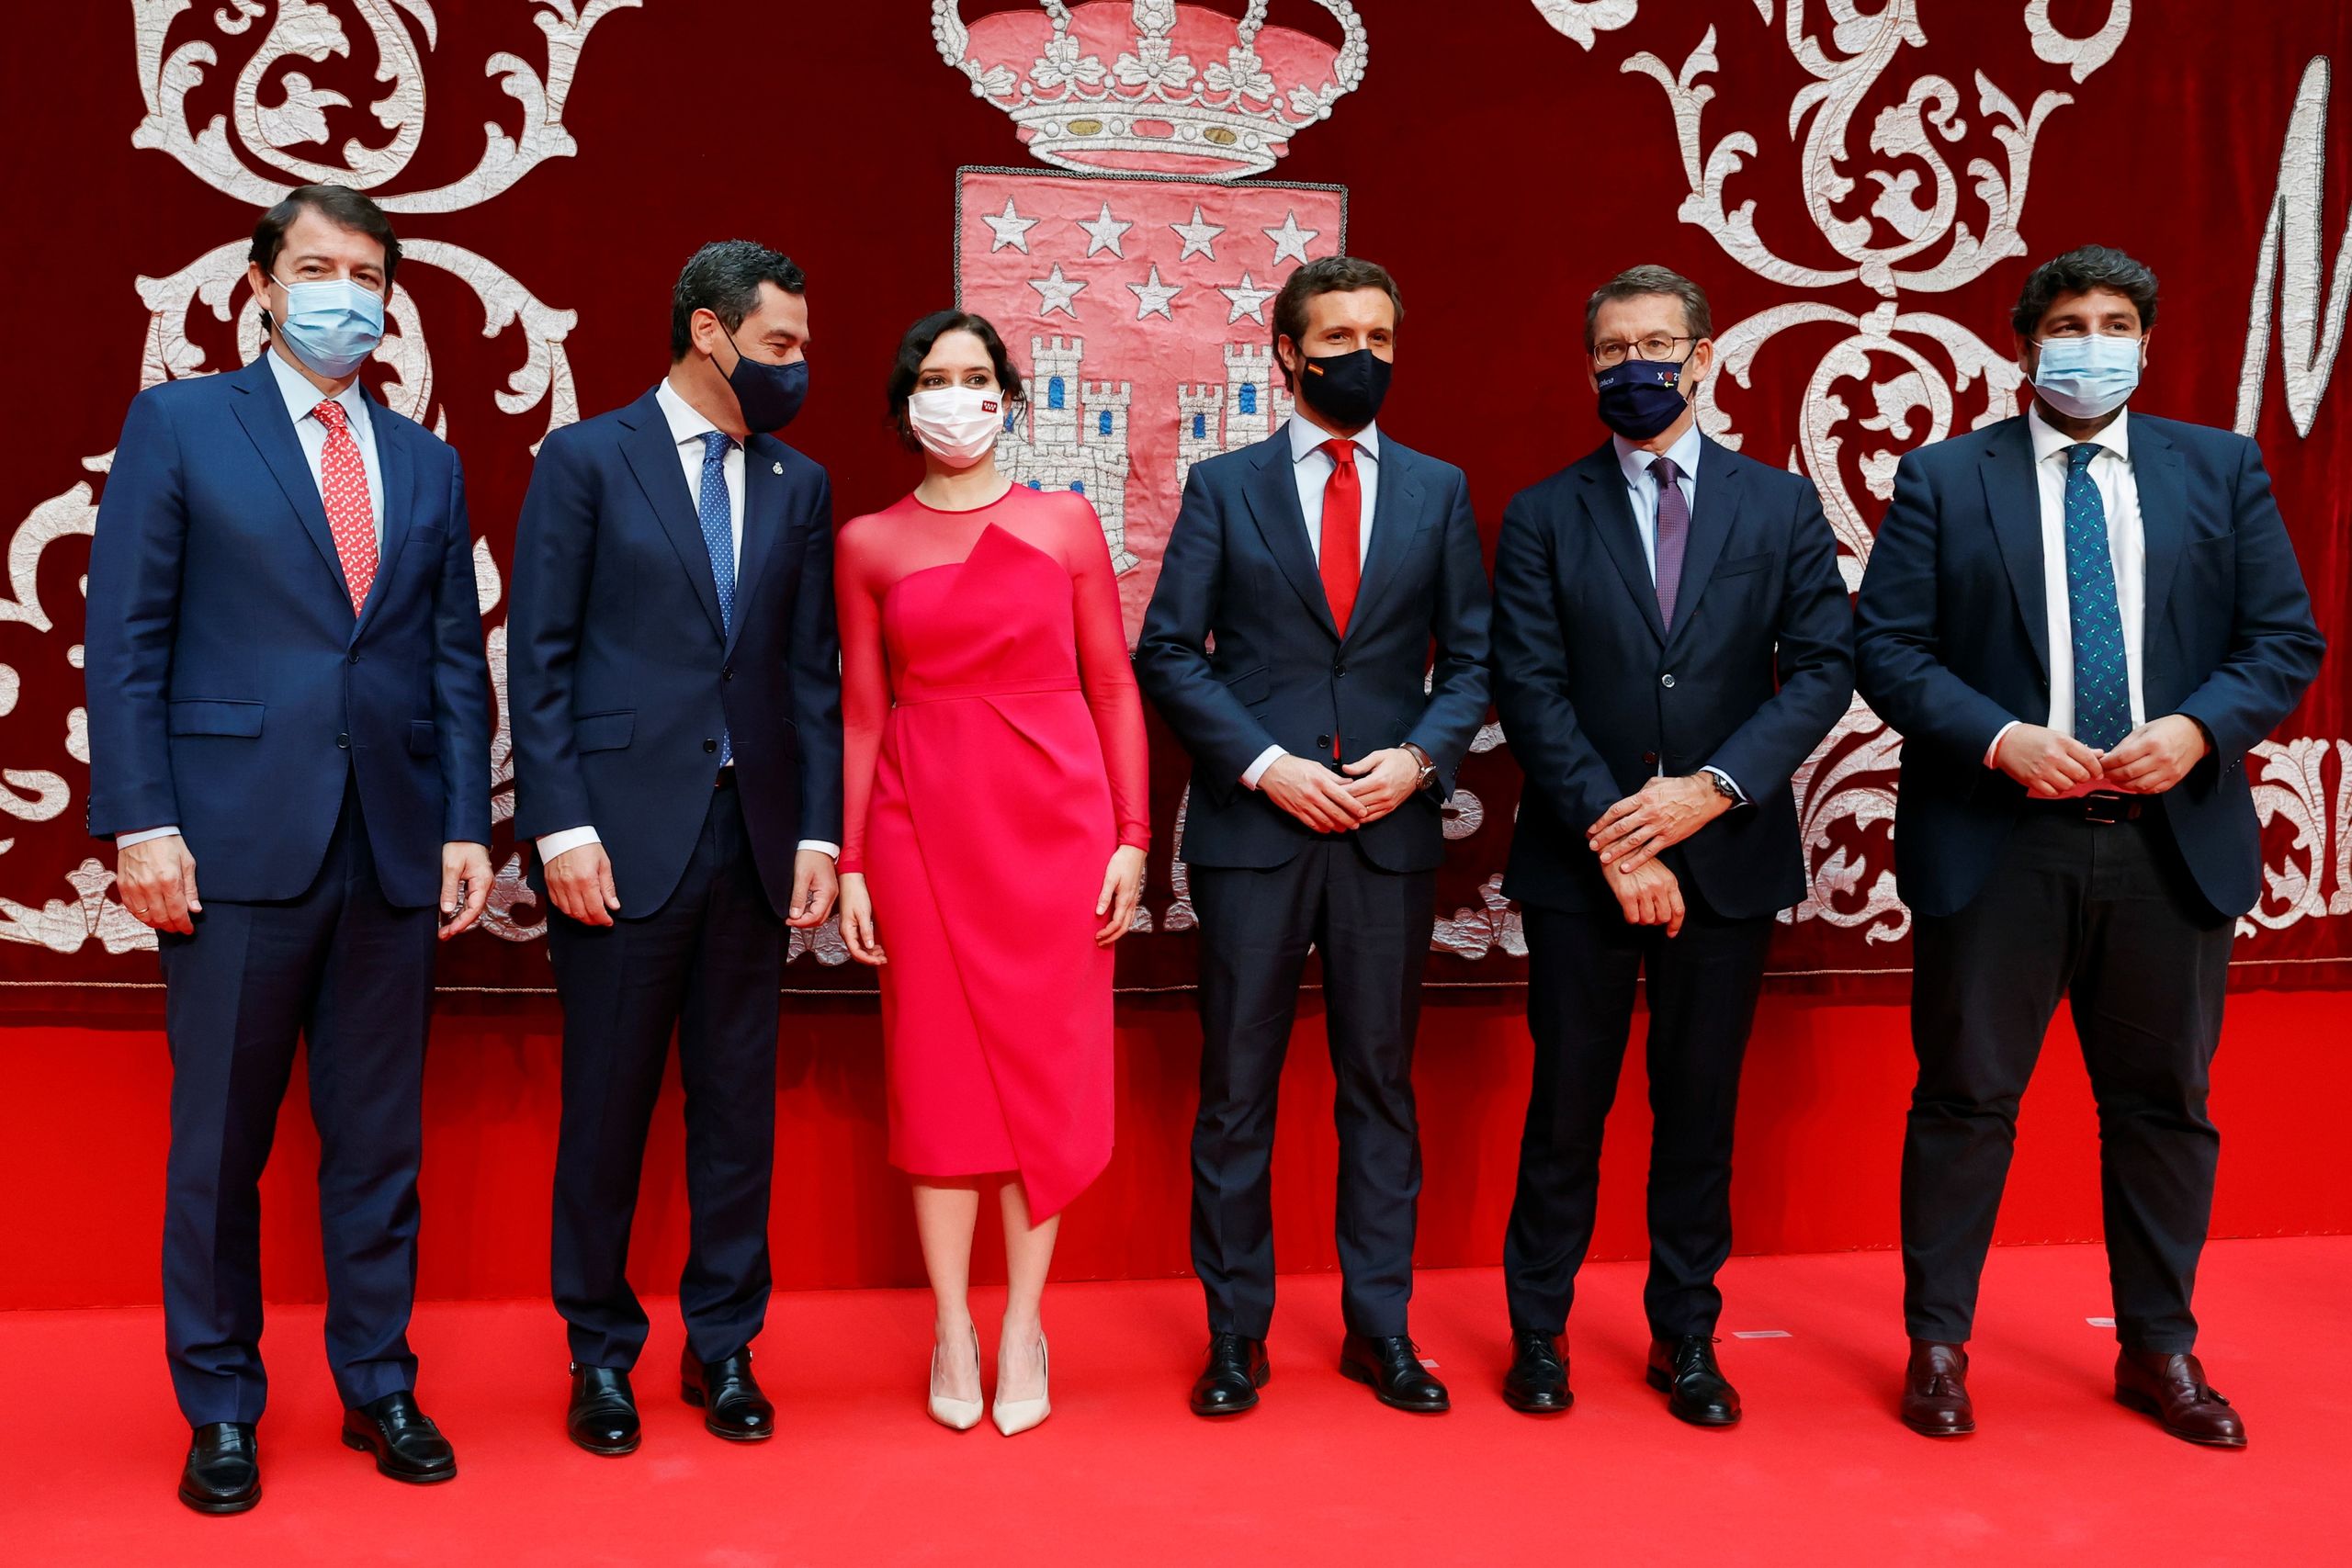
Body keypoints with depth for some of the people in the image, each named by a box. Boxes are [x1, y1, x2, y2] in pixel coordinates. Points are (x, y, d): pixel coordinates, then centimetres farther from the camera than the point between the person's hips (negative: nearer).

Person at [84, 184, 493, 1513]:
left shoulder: (429, 464, 15)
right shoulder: (179, 424, 5)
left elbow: (457, 661, 12)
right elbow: (125, 640, -1)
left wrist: (468, 826, 3)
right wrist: (141, 821, -9)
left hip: (396, 852, 3)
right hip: (239, 843, -3)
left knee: (380, 1140, 10)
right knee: (220, 1143, 6)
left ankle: (380, 1386, 24)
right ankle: (221, 1410, 22)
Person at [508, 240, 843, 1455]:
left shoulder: (798, 485, 12)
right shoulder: (585, 458, 1)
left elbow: (812, 672, 10)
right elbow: (539, 657, -3)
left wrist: (817, 832, 2)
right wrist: (561, 827, -11)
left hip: (752, 834, 4)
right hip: (622, 836, -3)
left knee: (740, 1103, 9)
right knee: (606, 1104, 6)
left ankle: (723, 1346, 24)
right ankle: (601, 1354, 22)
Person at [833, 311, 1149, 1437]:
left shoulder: (1066, 523, 5)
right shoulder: (868, 544, 6)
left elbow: (1113, 687, 4)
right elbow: (860, 712, 6)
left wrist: (1132, 835, -2)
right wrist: (849, 865, 1)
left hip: (1053, 814, 0)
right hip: (922, 818, 0)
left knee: (1046, 1067, 4)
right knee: (936, 1067, 5)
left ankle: (1021, 1329, 17)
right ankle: (949, 1330, 18)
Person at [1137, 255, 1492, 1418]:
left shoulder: (1438, 491, 11)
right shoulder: (1222, 487, 5)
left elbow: (1471, 658, 9)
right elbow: (1168, 653, 0)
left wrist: (1420, 756, -9)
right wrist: (1264, 763, -11)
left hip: (1390, 830, 2)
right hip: (1252, 827, -1)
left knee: (1381, 1082, 8)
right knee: (1236, 1090, 4)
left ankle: (1380, 1328, 20)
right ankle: (1235, 1333, 18)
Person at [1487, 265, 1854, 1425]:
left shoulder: (1781, 506, 7)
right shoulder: (1542, 516, 3)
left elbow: (1824, 667, -1)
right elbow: (1530, 691, -5)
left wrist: (1713, 786, -14)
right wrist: (1615, 836, -13)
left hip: (1727, 855, 1)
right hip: (1580, 861, -1)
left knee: (1700, 1108, 10)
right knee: (1566, 1107, 6)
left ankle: (1685, 1337, 25)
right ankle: (1537, 1330, 22)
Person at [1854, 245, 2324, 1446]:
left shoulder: (2221, 469, 10)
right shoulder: (1943, 479, 3)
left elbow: (2285, 638, 6)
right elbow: (1885, 649, -3)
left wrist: (2198, 728, -12)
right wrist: (2000, 740, -16)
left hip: (2173, 841, 3)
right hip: (1996, 843, -2)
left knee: (2164, 1103, 12)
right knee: (1964, 1098, 4)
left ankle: (2160, 1352, 28)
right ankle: (1937, 1347, 19)